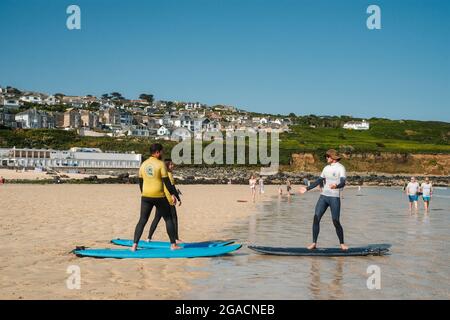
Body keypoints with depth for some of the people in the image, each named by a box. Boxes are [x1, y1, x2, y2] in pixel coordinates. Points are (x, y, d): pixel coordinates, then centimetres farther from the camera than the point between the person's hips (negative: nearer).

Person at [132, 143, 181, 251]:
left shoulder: (143, 164, 7)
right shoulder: (161, 164, -9)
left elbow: (140, 181, 14)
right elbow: (166, 181, -11)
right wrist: (173, 194, -5)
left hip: (146, 196, 4)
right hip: (159, 196, -4)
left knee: (142, 220, 9)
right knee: (168, 219, 9)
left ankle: (135, 245, 1)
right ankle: (173, 244, 11)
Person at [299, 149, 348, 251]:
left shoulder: (340, 168, -6)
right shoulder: (326, 168, 14)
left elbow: (343, 183, -20)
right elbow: (319, 181, 22)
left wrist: (336, 186, -42)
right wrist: (307, 189, 23)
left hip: (335, 197, -6)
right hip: (323, 196, 6)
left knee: (336, 222, -5)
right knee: (316, 218, -4)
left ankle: (342, 243, 13)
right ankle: (314, 243, 2)